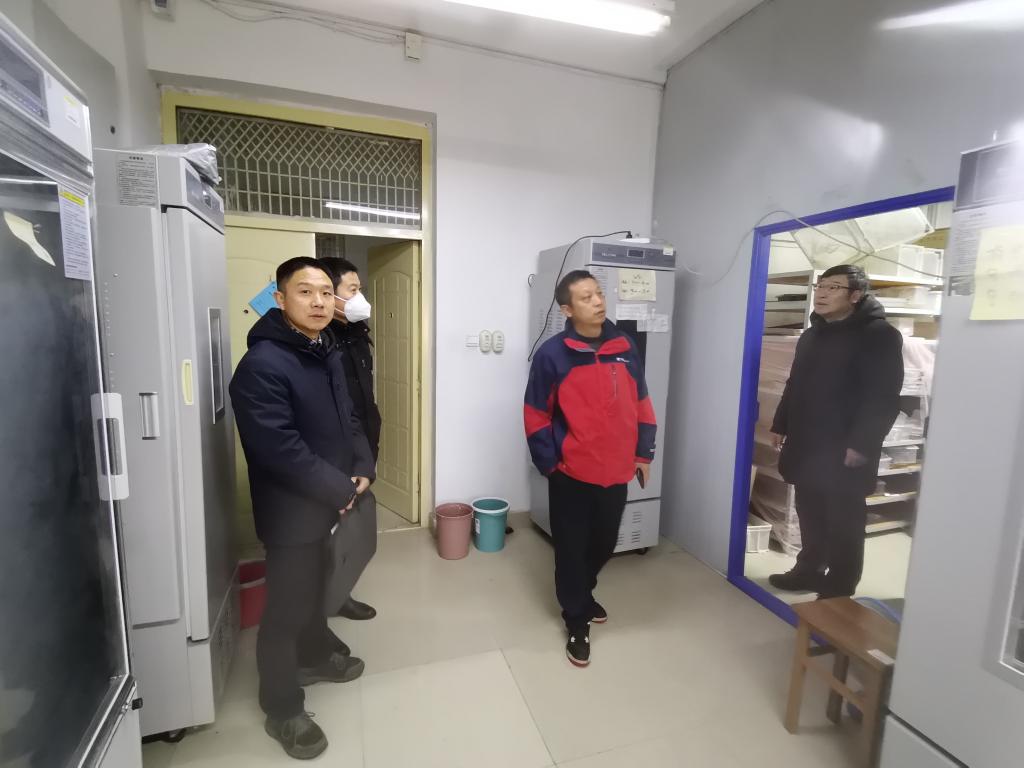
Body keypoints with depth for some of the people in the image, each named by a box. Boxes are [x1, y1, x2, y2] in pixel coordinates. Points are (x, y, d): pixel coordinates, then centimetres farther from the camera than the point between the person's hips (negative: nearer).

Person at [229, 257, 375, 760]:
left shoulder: (327, 353, 6)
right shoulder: (262, 365, -22)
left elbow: (347, 419, 12)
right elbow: (281, 449, -27)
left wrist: (362, 467, -2)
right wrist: (340, 490, -19)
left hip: (331, 503, 8)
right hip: (292, 510, -8)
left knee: (315, 587, 26)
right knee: (286, 608, 8)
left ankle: (317, 655, 49)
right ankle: (282, 710, 29)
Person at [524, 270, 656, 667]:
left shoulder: (625, 347, 2)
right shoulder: (552, 354, -11)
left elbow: (641, 405, 10)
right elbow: (536, 416, -7)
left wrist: (643, 453, 9)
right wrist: (549, 464, -7)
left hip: (616, 472, 5)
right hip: (571, 475, -4)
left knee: (604, 544, 21)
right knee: (571, 549, 10)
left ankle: (584, 593, 49)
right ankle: (576, 622, 31)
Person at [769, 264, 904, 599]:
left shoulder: (879, 335, -8)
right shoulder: (812, 335, 16)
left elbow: (883, 397, -14)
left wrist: (861, 444, -19)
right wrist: (781, 426, 17)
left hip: (844, 450, -7)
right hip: (805, 444, 7)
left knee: (843, 522, 4)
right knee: (810, 513, 15)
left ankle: (838, 590, 16)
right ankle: (809, 570, 30)